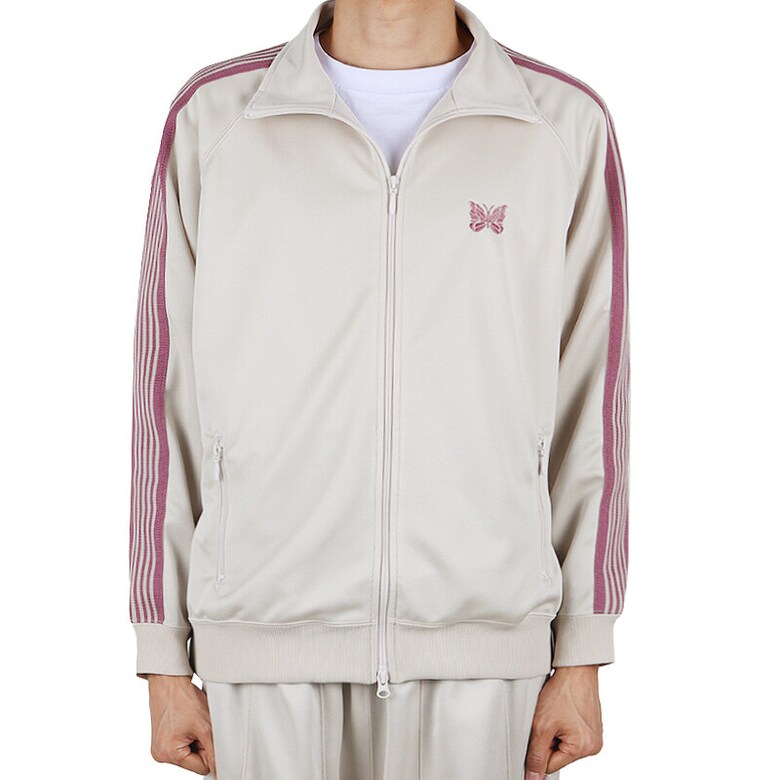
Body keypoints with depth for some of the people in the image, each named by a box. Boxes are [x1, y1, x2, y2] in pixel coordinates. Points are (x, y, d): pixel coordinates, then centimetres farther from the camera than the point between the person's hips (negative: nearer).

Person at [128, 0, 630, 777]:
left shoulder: (568, 124, 1)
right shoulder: (213, 116, 1)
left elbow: (588, 404, 3)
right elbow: (171, 399, 3)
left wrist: (581, 661, 3)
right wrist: (163, 662, 3)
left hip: (480, 638, 0)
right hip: (269, 636, 0)